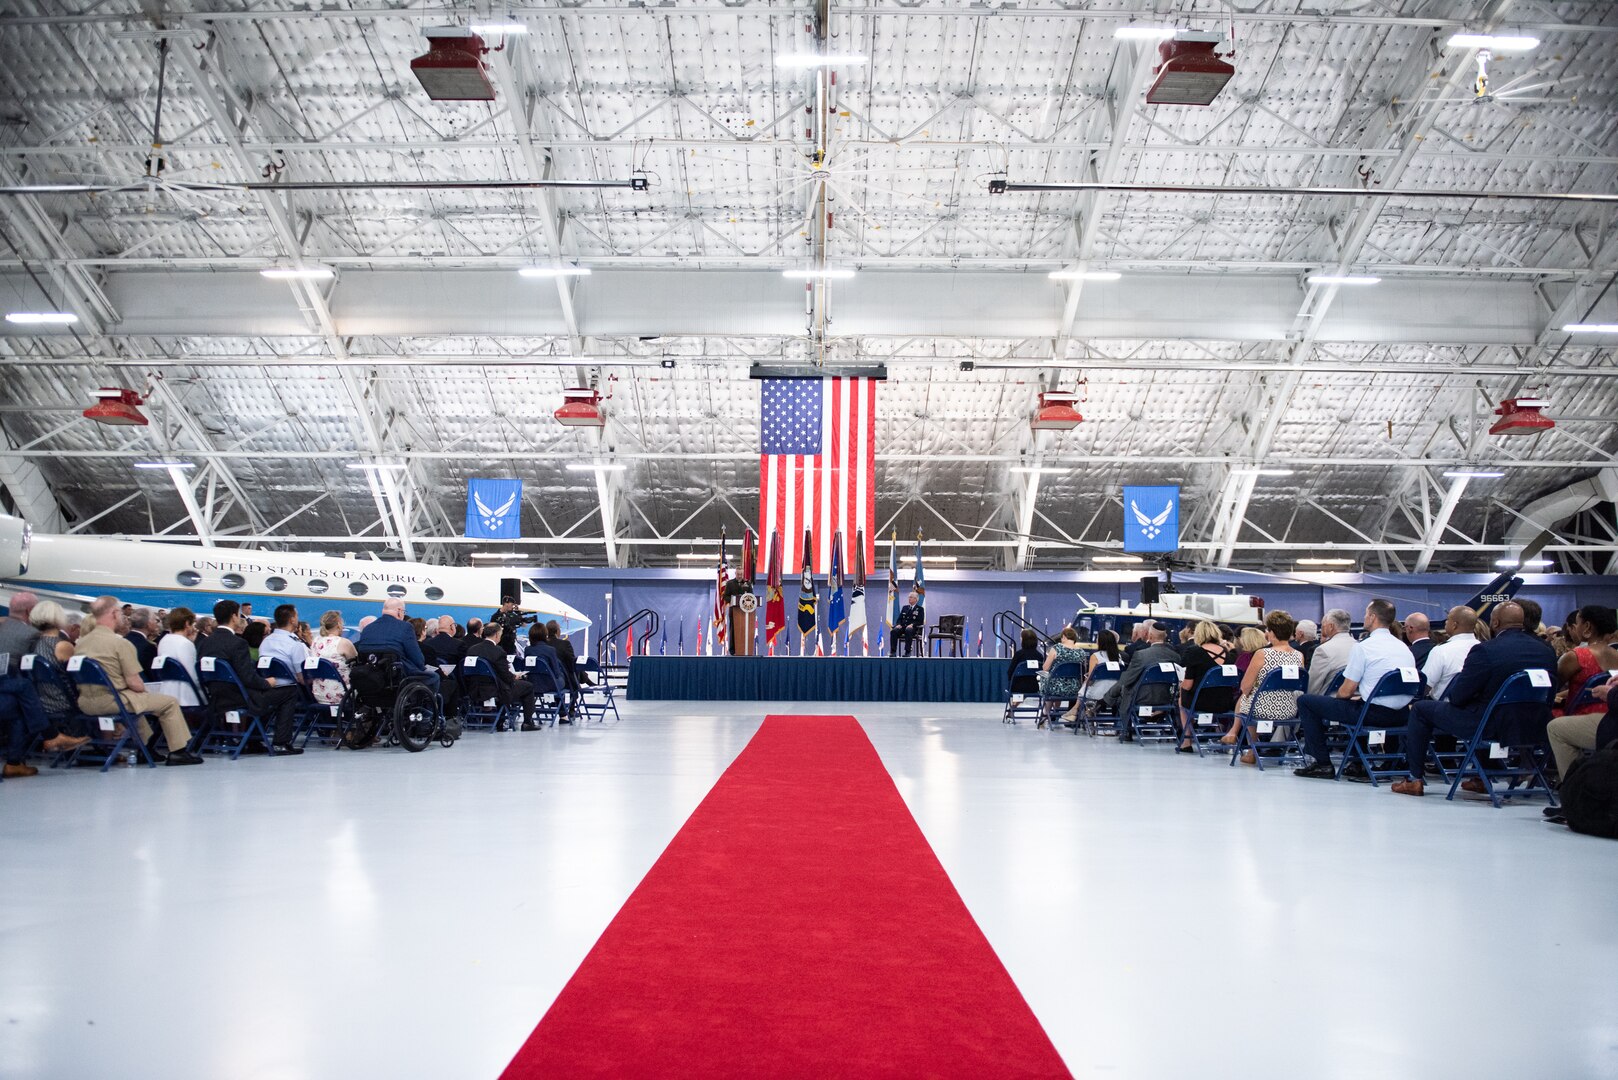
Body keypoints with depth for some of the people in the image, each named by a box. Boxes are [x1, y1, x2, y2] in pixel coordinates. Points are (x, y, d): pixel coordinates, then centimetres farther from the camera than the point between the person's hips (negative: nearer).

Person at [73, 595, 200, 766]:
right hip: (111, 701, -9)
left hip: (85, 704, 9)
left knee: (136, 699, 36)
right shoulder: (121, 643, -15)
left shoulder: (80, 643, 7)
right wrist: (147, 692, 5)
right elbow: (134, 684, -16)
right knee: (169, 702, 3)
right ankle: (178, 751, 6)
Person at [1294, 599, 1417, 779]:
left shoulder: (1363, 647, -10)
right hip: (1401, 716, 8)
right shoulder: (1404, 647, 11)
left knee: (1305, 701, 2)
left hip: (1374, 713, -8)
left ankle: (1323, 763, 1)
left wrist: (1336, 695, 13)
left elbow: (1346, 692, -10)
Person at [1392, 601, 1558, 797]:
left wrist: (1459, 675, 8)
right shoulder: (1547, 651, -2)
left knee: (1421, 709, 11)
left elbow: (1456, 697, -15)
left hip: (1493, 727, -7)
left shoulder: (1485, 650, -20)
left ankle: (1415, 780, 15)